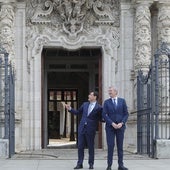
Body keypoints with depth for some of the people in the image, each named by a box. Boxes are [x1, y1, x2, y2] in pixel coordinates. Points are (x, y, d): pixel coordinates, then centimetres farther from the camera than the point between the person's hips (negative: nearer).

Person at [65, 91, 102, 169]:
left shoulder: (99, 108, -5)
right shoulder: (85, 104, 10)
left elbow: (101, 119, 1)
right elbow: (78, 112, 19)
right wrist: (70, 109, 9)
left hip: (90, 130, -5)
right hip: (82, 128, 5)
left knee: (91, 147, 4)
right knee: (80, 147, 5)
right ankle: (80, 164, 10)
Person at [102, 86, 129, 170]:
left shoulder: (122, 101, 6)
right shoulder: (106, 102, 4)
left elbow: (126, 114, 3)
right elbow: (104, 115, -4)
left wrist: (121, 123, -11)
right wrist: (112, 123, -14)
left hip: (120, 126, 1)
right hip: (110, 127, -1)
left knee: (120, 146, 3)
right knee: (110, 146, -6)